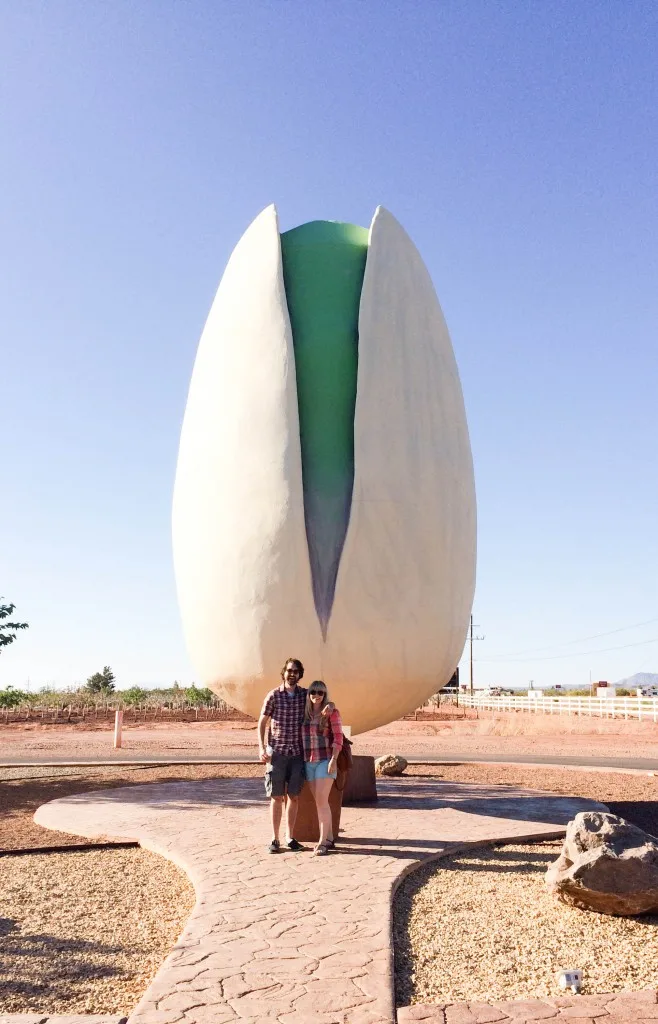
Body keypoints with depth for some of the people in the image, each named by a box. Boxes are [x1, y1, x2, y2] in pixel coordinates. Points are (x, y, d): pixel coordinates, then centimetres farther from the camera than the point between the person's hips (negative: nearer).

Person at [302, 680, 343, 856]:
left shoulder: (331, 712, -4)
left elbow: (338, 737, -8)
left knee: (321, 801, -11)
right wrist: (301, 762, 9)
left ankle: (322, 841, -6)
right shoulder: (305, 714, 10)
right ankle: (329, 839, 19)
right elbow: (301, 738, 14)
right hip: (309, 762, 5)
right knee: (320, 802, 10)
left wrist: (333, 760, -16)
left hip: (325, 760, -5)